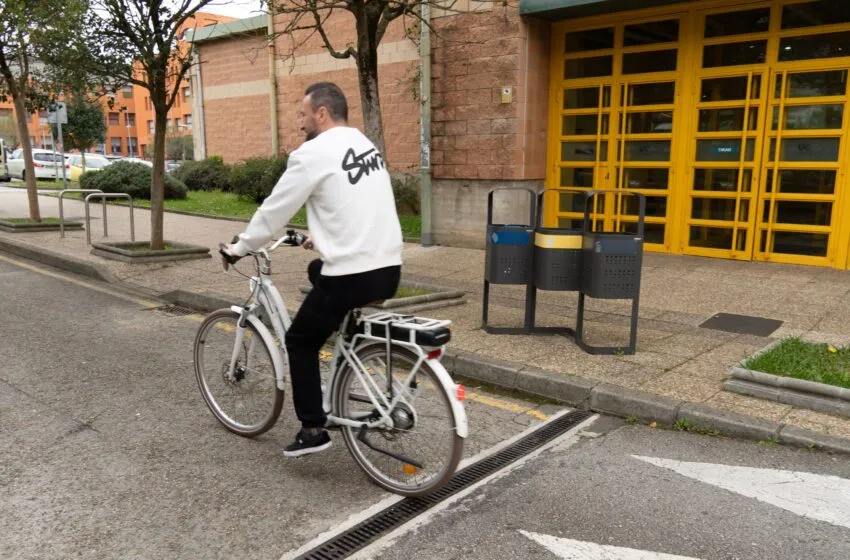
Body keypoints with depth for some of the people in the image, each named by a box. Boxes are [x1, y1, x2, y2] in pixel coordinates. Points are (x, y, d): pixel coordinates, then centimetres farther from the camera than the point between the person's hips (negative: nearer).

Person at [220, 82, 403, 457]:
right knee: (318, 271, 34)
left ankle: (313, 430, 15)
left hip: (352, 276, -8)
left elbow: (274, 211, -3)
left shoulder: (313, 153, -9)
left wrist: (239, 248, 13)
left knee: (300, 342, 12)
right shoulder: (366, 145, 16)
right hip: (389, 269, 8)